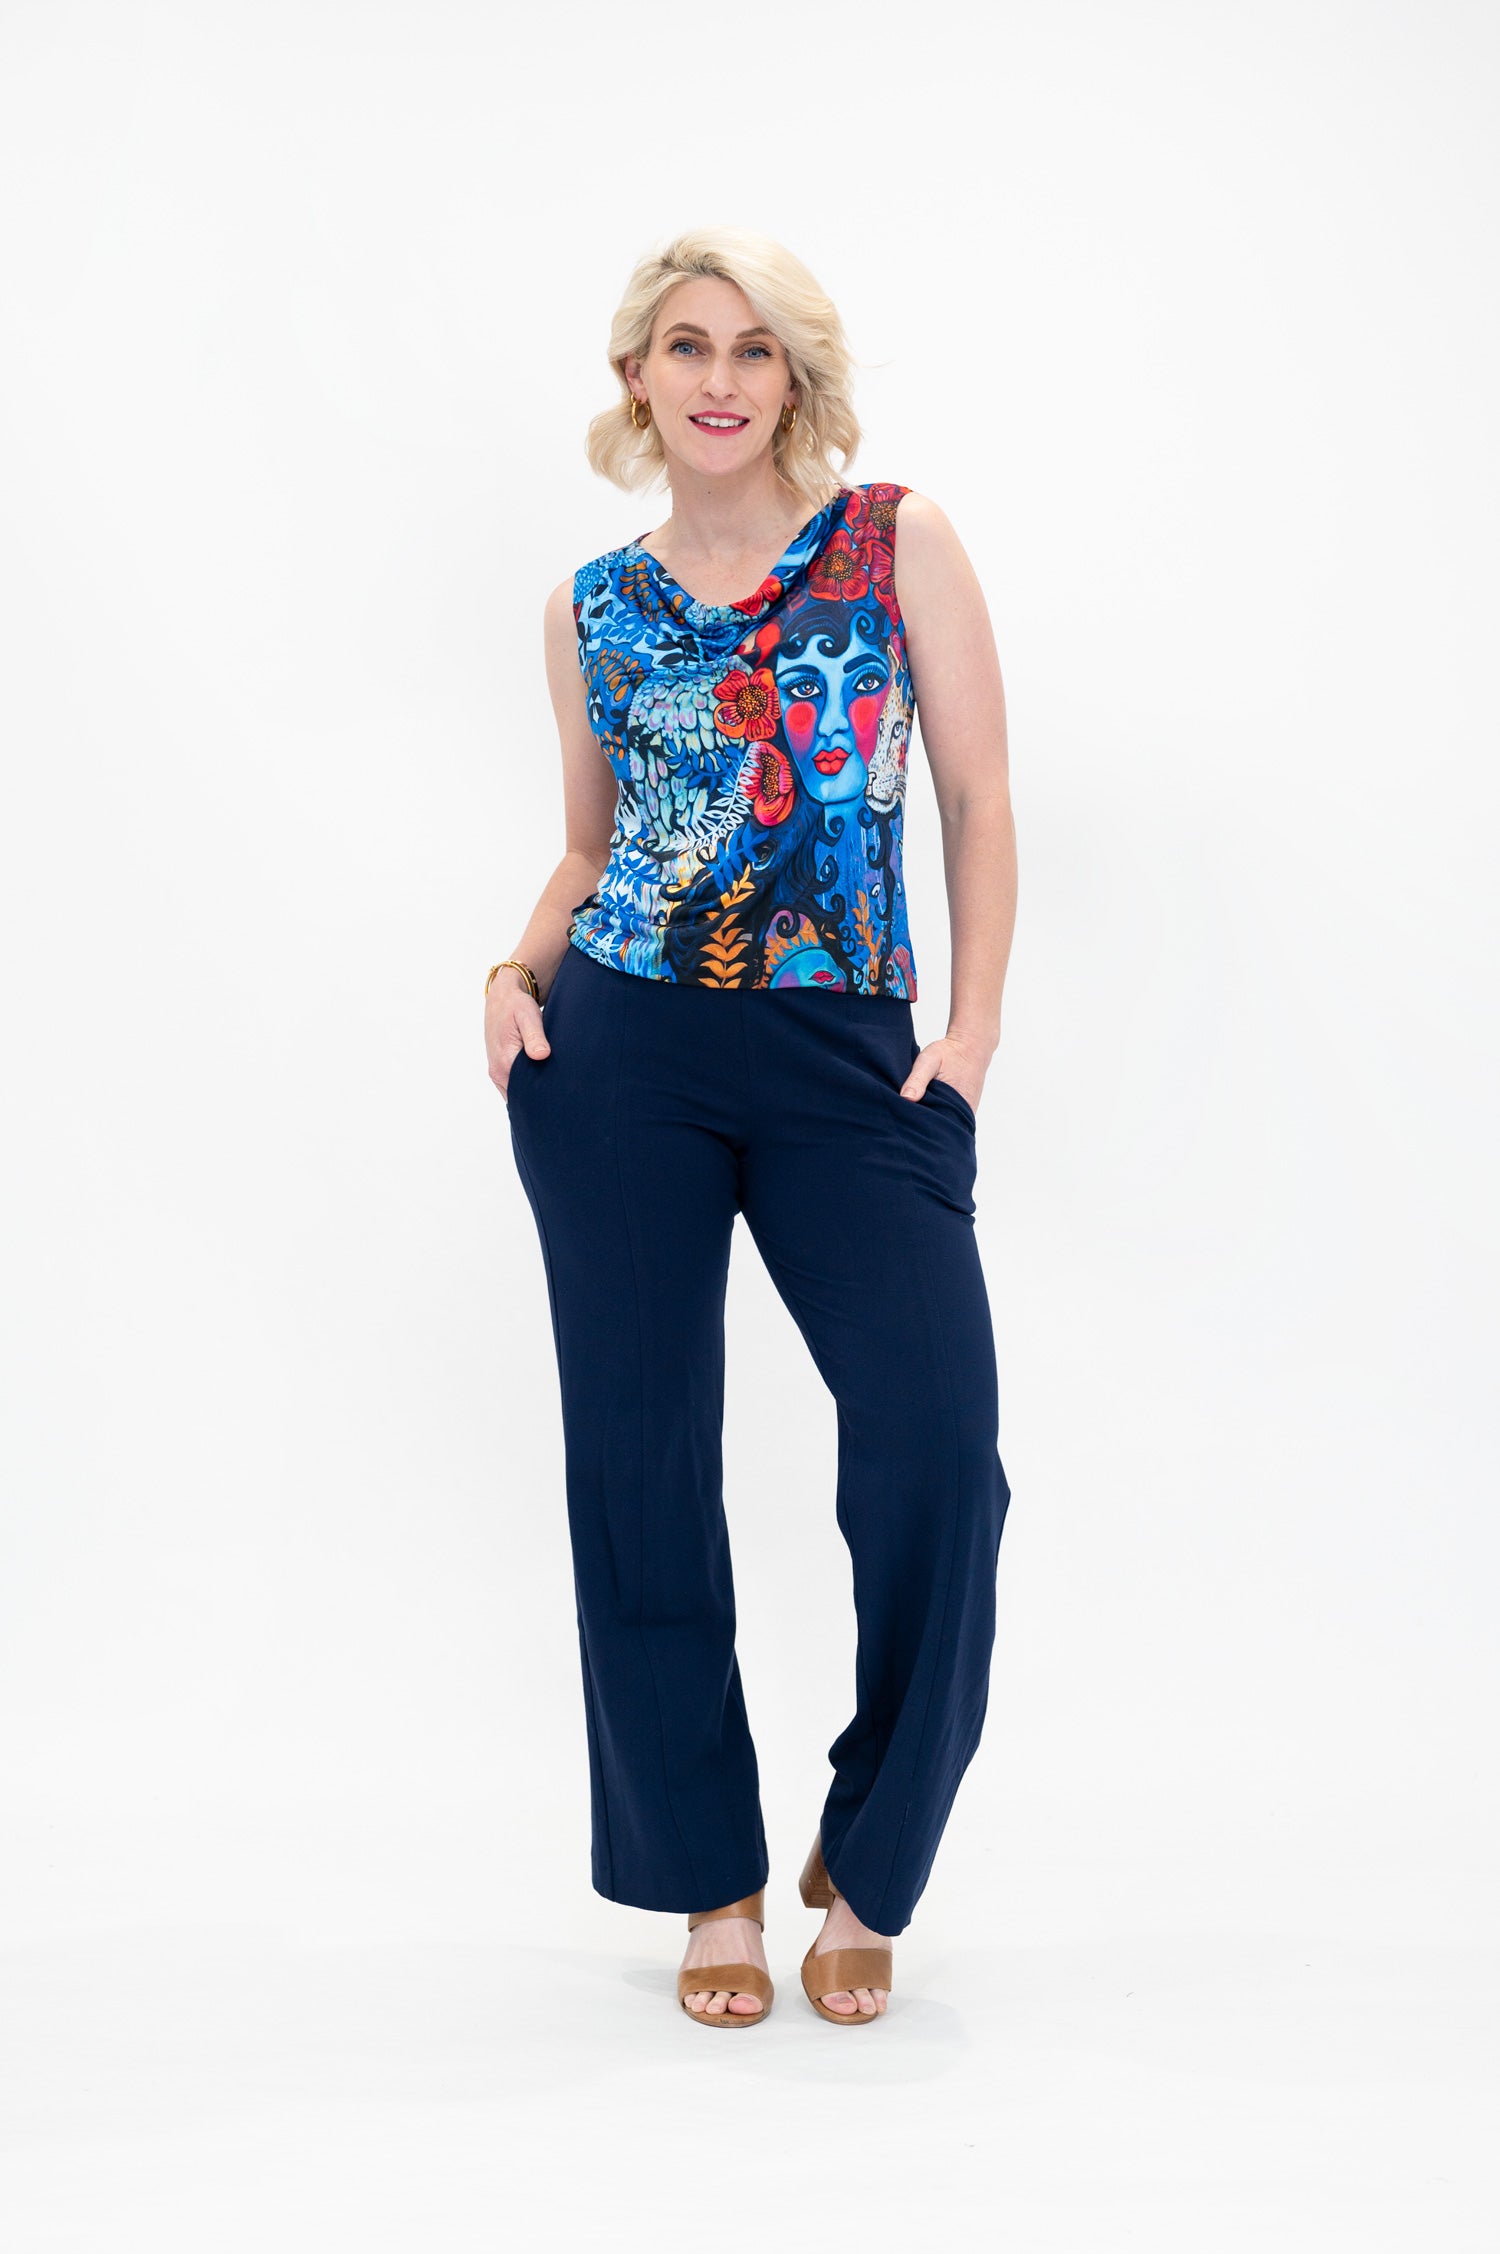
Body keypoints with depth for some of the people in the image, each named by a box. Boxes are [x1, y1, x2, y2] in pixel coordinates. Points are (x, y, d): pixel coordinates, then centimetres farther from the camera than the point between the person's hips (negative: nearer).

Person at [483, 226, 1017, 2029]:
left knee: (938, 1447, -15)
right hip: (622, 1053, 2)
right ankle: (711, 1878, 18)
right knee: (641, 1460, 1)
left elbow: (979, 803, 3)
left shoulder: (898, 543, 5)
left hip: (847, 1061, -2)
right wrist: (520, 967, -1)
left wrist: (972, 1035, -5)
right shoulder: (595, 605, 11)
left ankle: (869, 1864, 7)